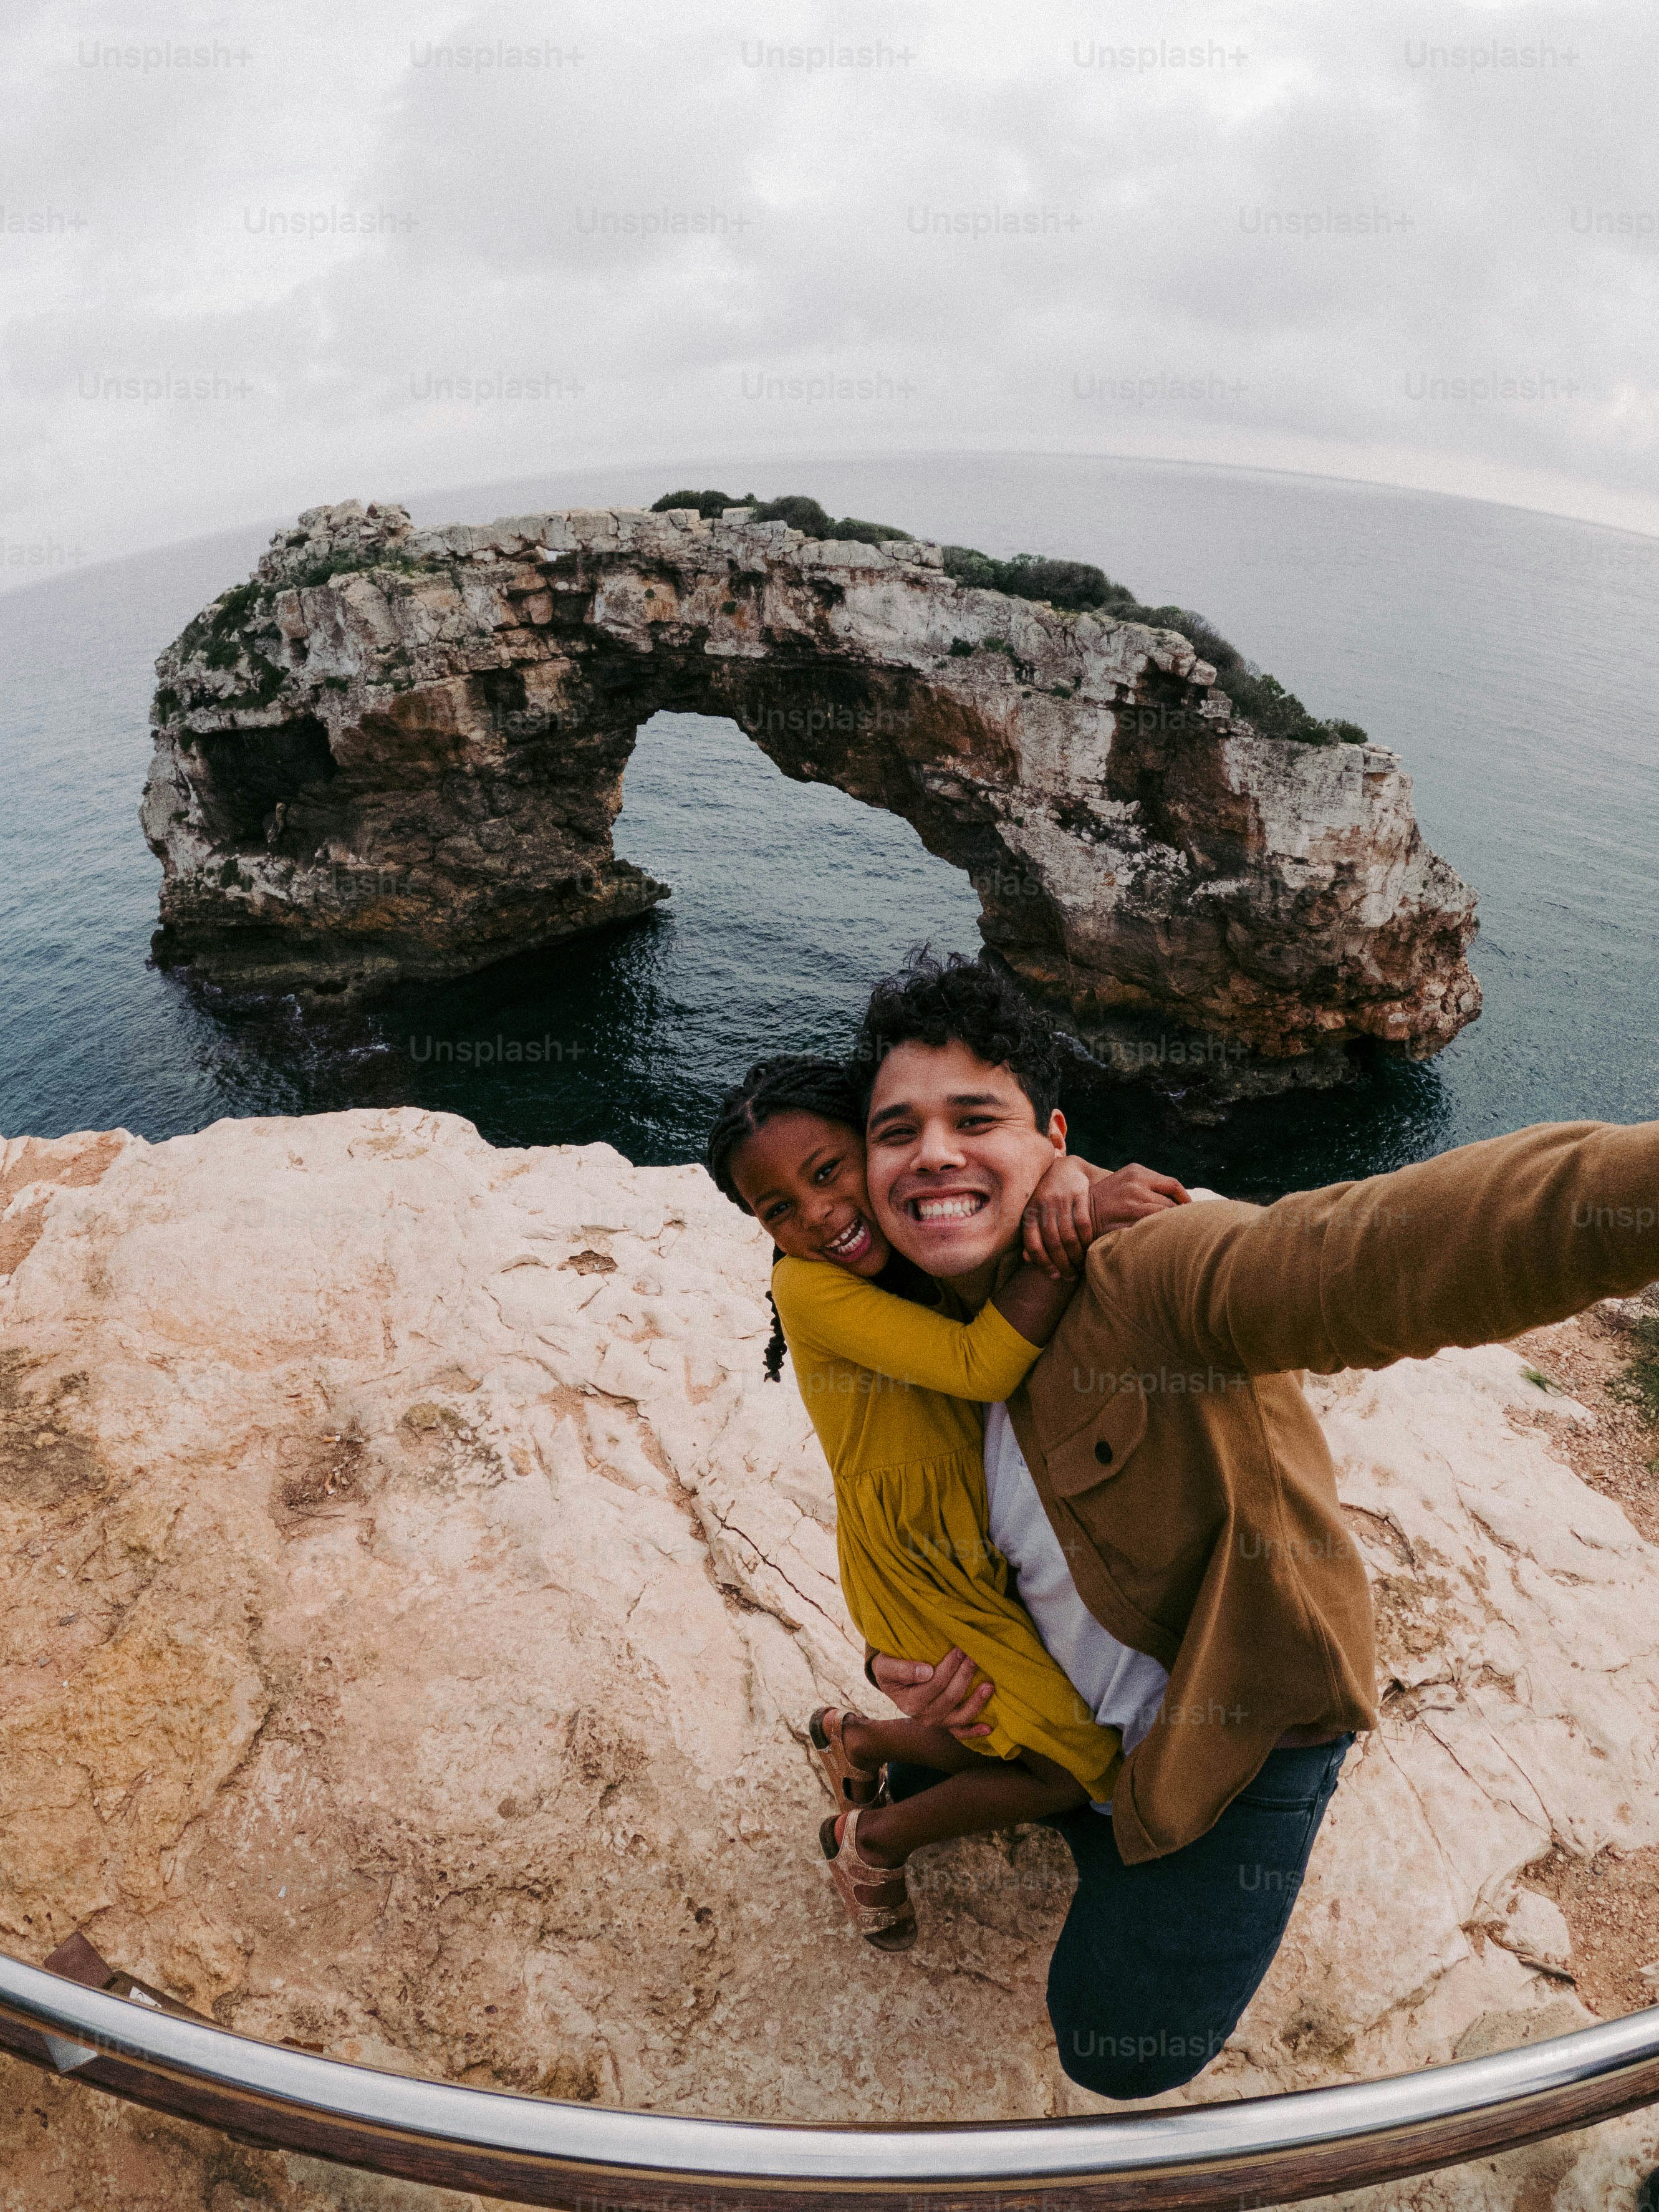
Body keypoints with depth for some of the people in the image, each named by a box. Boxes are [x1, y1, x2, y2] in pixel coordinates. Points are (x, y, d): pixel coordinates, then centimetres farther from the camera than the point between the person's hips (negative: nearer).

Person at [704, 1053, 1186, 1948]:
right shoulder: (807, 1285, -25)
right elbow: (979, 1365, -35)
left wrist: (1065, 1171, -32)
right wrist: (1076, 1231, -41)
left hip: (991, 1533, 6)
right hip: (917, 1561, -6)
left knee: (1010, 1740, 18)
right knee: (1082, 1761, -3)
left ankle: (855, 1738, 43)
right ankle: (871, 1840, 19)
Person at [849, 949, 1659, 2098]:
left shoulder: (1151, 1272, -34)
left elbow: (1363, 1253, -55)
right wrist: (900, 1657, -14)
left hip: (1248, 1719, -6)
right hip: (1079, 1709, 7)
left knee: (1122, 2050, 4)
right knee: (921, 1792, 23)